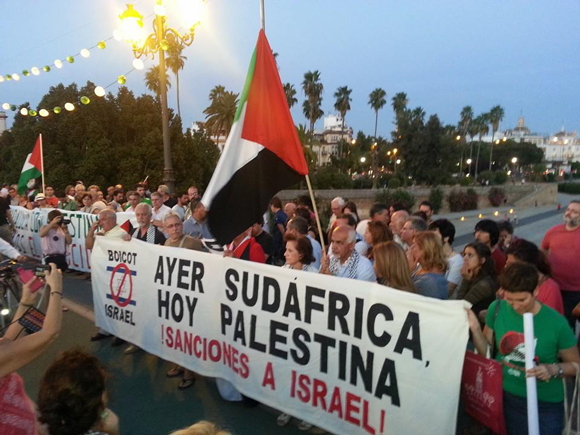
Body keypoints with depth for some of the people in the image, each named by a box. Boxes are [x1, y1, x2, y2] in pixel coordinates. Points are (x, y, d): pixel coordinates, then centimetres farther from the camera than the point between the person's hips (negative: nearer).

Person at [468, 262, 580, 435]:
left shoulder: (556, 323, -17)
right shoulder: (497, 309, -10)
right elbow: (486, 352, -1)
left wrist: (553, 370, -20)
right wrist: (475, 328, -17)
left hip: (544, 405, -2)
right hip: (502, 397, 2)